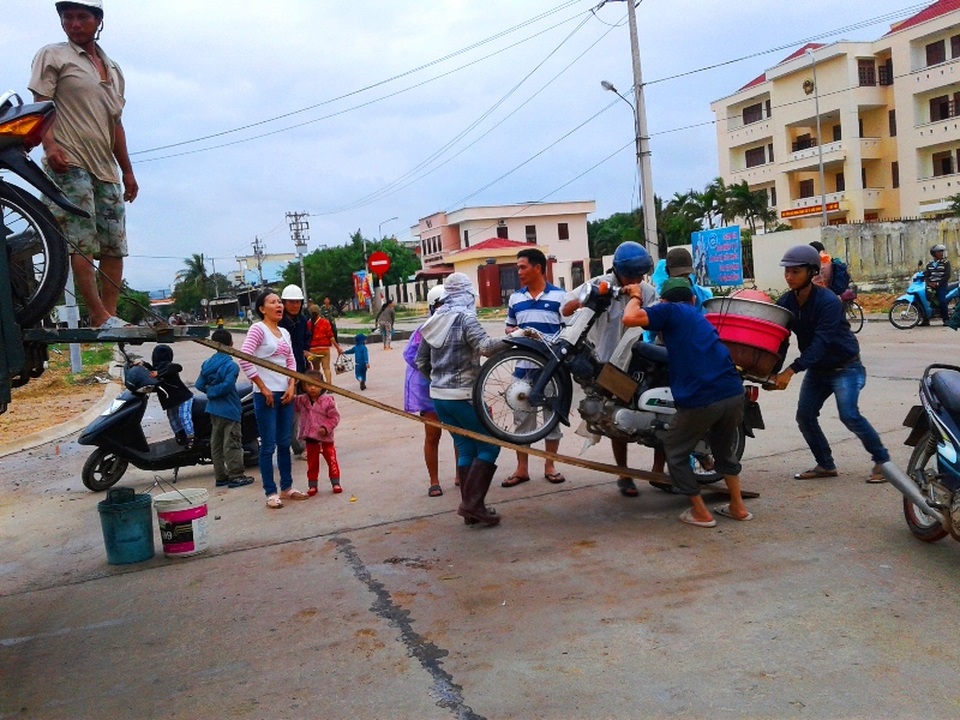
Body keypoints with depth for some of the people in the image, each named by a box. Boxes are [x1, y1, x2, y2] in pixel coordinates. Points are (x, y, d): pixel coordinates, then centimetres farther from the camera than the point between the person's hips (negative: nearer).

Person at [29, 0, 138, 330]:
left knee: (114, 244, -1)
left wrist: (128, 170, 18)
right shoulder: (52, 56, 7)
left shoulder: (112, 69, 24)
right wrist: (50, 146, -20)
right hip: (69, 162, -6)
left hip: (106, 167, 6)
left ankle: (109, 313, 1)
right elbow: (41, 105, -3)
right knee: (82, 242, -12)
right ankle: (100, 316, -16)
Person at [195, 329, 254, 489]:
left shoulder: (207, 363, 7)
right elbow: (227, 385, -25)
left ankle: (221, 476, 18)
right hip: (229, 409, -7)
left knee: (216, 443, 12)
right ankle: (236, 476, 2)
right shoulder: (231, 365, -15)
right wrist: (213, 391, -9)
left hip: (214, 409, 7)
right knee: (232, 443, -2)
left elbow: (199, 385, 4)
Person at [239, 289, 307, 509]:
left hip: (285, 394, 7)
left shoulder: (284, 333, 13)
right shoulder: (258, 329, -9)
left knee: (284, 443, 14)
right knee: (268, 446, -1)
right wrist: (263, 388, -15)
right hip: (266, 395, -7)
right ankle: (271, 493, 7)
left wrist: (291, 387, -1)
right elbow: (244, 359, -19)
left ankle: (287, 488, 24)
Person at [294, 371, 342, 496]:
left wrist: (326, 428, -21)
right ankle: (312, 485, 21)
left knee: (332, 461, 5)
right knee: (312, 463, 11)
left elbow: (334, 417, -9)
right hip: (310, 439, 3)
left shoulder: (328, 400, -11)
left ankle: (335, 483, 16)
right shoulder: (301, 400, 0)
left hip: (326, 438, -3)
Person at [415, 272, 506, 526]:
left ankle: (469, 509, 14)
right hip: (462, 395, -7)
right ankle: (472, 503, -6)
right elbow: (485, 346, -27)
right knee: (489, 445, 2)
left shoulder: (433, 321, 11)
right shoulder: (464, 317, -11)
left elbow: (420, 361, 15)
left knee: (466, 448, 14)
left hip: (438, 396, 8)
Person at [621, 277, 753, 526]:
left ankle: (701, 513, 16)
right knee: (725, 449, 31)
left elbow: (630, 318, -9)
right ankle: (738, 507, 33)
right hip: (734, 394, 7)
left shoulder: (670, 311, 5)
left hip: (700, 400, -7)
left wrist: (635, 297, 10)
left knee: (675, 451, 15)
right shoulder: (700, 318, 27)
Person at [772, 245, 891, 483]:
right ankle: (825, 465, 16)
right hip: (817, 369, 7)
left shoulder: (828, 301, -25)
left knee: (849, 415, -18)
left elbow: (821, 342, -34)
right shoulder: (785, 302, -5)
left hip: (845, 367, -7)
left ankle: (881, 460, 0)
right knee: (805, 416, 1)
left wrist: (791, 370, -43)